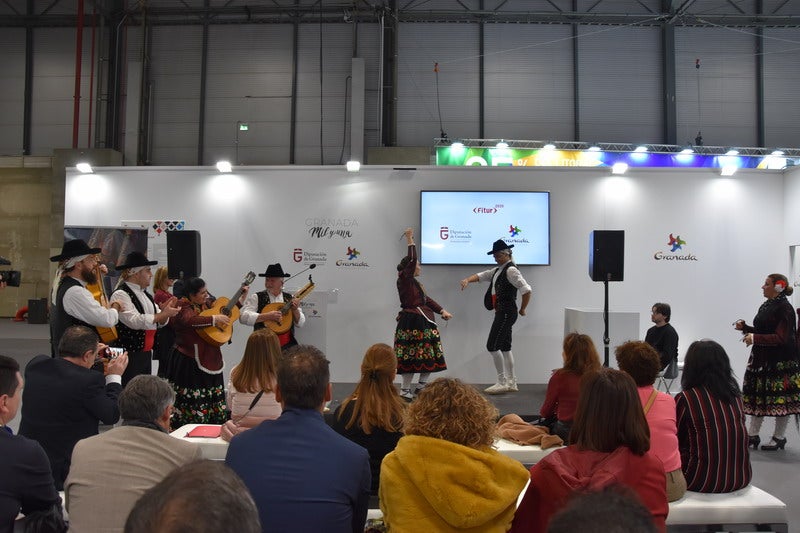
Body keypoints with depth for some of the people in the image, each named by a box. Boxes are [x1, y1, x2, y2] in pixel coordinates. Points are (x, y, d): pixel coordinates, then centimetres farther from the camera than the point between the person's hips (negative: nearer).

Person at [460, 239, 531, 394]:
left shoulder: (511, 270, -13)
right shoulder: (498, 270, 17)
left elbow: (526, 290, -20)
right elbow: (481, 275, 15)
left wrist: (522, 309, -10)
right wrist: (468, 279, -6)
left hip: (507, 313, -10)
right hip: (501, 312, 10)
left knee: (492, 346, -10)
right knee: (505, 347, 12)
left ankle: (502, 382, -2)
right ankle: (511, 383, 20)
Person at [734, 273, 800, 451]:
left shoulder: (784, 309, -15)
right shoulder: (766, 306, 12)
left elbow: (781, 338, -20)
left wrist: (755, 338, -23)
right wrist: (744, 327, 7)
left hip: (780, 362, -9)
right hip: (761, 359, 9)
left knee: (780, 399, 3)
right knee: (757, 396, 11)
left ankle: (779, 437, 16)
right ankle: (753, 435, 18)